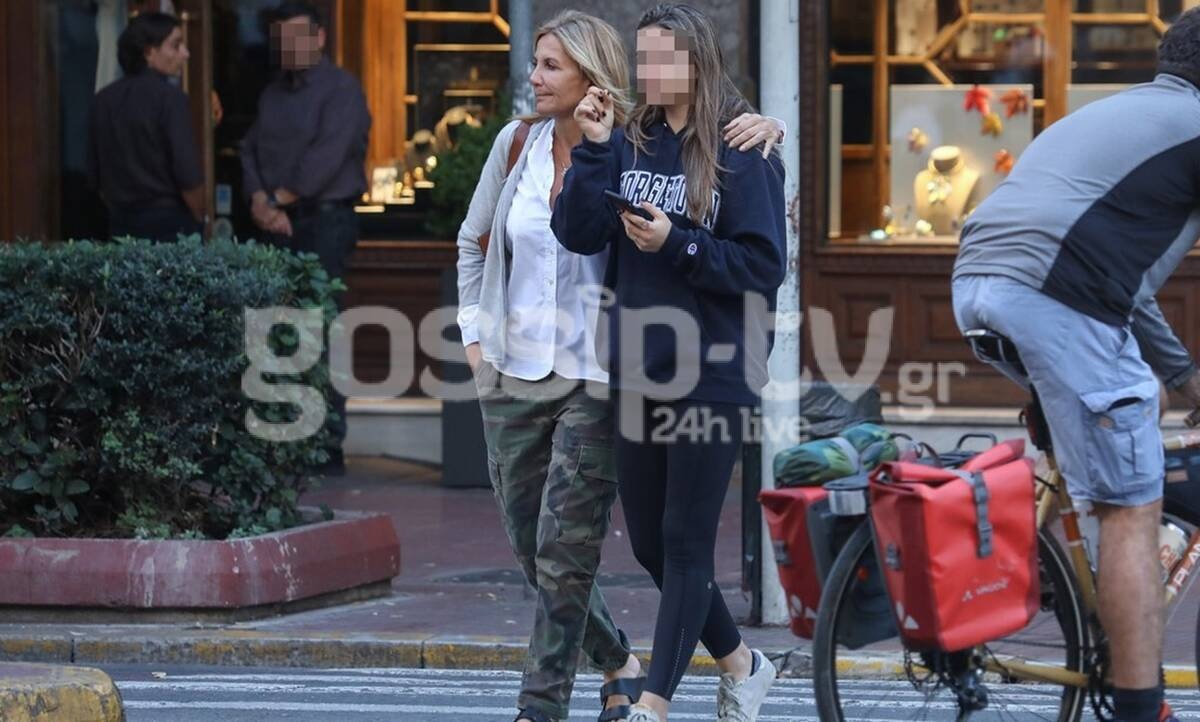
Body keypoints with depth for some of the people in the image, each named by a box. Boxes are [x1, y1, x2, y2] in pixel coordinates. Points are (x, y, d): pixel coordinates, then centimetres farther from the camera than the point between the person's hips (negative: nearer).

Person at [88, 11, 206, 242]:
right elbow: (188, 174, -16)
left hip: (120, 223, 6)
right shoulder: (169, 97, -12)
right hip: (169, 222, -6)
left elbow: (95, 174, 12)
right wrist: (198, 220, -1)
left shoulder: (104, 99, 8)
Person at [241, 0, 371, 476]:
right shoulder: (272, 95, 19)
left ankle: (328, 448, -9)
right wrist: (260, 201, -6)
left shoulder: (340, 89, -3)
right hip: (277, 224, 7)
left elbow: (327, 156, -14)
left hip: (325, 221, -7)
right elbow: (251, 151, 12)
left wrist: (279, 198, -9)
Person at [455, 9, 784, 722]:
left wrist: (763, 128, -23)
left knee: (565, 552, -7)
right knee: (532, 550, 10)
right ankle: (619, 664, 30)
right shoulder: (518, 143, 4)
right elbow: (475, 243, 18)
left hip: (594, 381, -4)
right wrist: (475, 335, 12)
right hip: (512, 376, 5)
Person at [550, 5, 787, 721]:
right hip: (638, 373, 6)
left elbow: (764, 266, -10)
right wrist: (594, 150, -11)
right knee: (650, 544, 12)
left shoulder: (742, 153, -8)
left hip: (713, 376, -6)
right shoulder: (631, 144, 7)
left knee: (685, 543, -1)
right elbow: (578, 234, -1)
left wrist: (677, 244, -20)